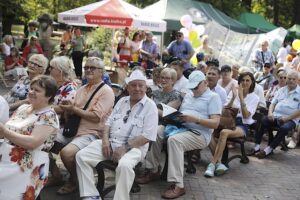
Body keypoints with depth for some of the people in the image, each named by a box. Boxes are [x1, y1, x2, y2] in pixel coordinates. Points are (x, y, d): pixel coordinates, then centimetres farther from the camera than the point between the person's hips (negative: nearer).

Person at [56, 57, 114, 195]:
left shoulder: (106, 91, -9)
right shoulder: (81, 89, 16)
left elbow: (96, 117, -19)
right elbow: (73, 112, 15)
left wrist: (74, 109, -14)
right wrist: (68, 108, -8)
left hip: (92, 134, -8)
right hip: (74, 129, 8)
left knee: (66, 152, -29)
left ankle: (74, 181, 1)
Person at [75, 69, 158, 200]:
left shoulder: (150, 106, -6)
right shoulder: (122, 101, 14)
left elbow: (147, 136, -13)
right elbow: (109, 122, 16)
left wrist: (125, 148, -19)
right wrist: (105, 140, -3)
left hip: (134, 147, -6)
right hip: (111, 142, 6)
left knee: (124, 165, -39)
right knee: (81, 156, -12)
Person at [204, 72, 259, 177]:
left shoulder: (254, 98, 5)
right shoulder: (234, 92, 14)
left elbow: (246, 116, -9)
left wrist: (241, 98, -15)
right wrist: (233, 98, -9)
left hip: (242, 125, -3)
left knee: (224, 132, -36)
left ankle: (212, 164, -33)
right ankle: (219, 163, -31)